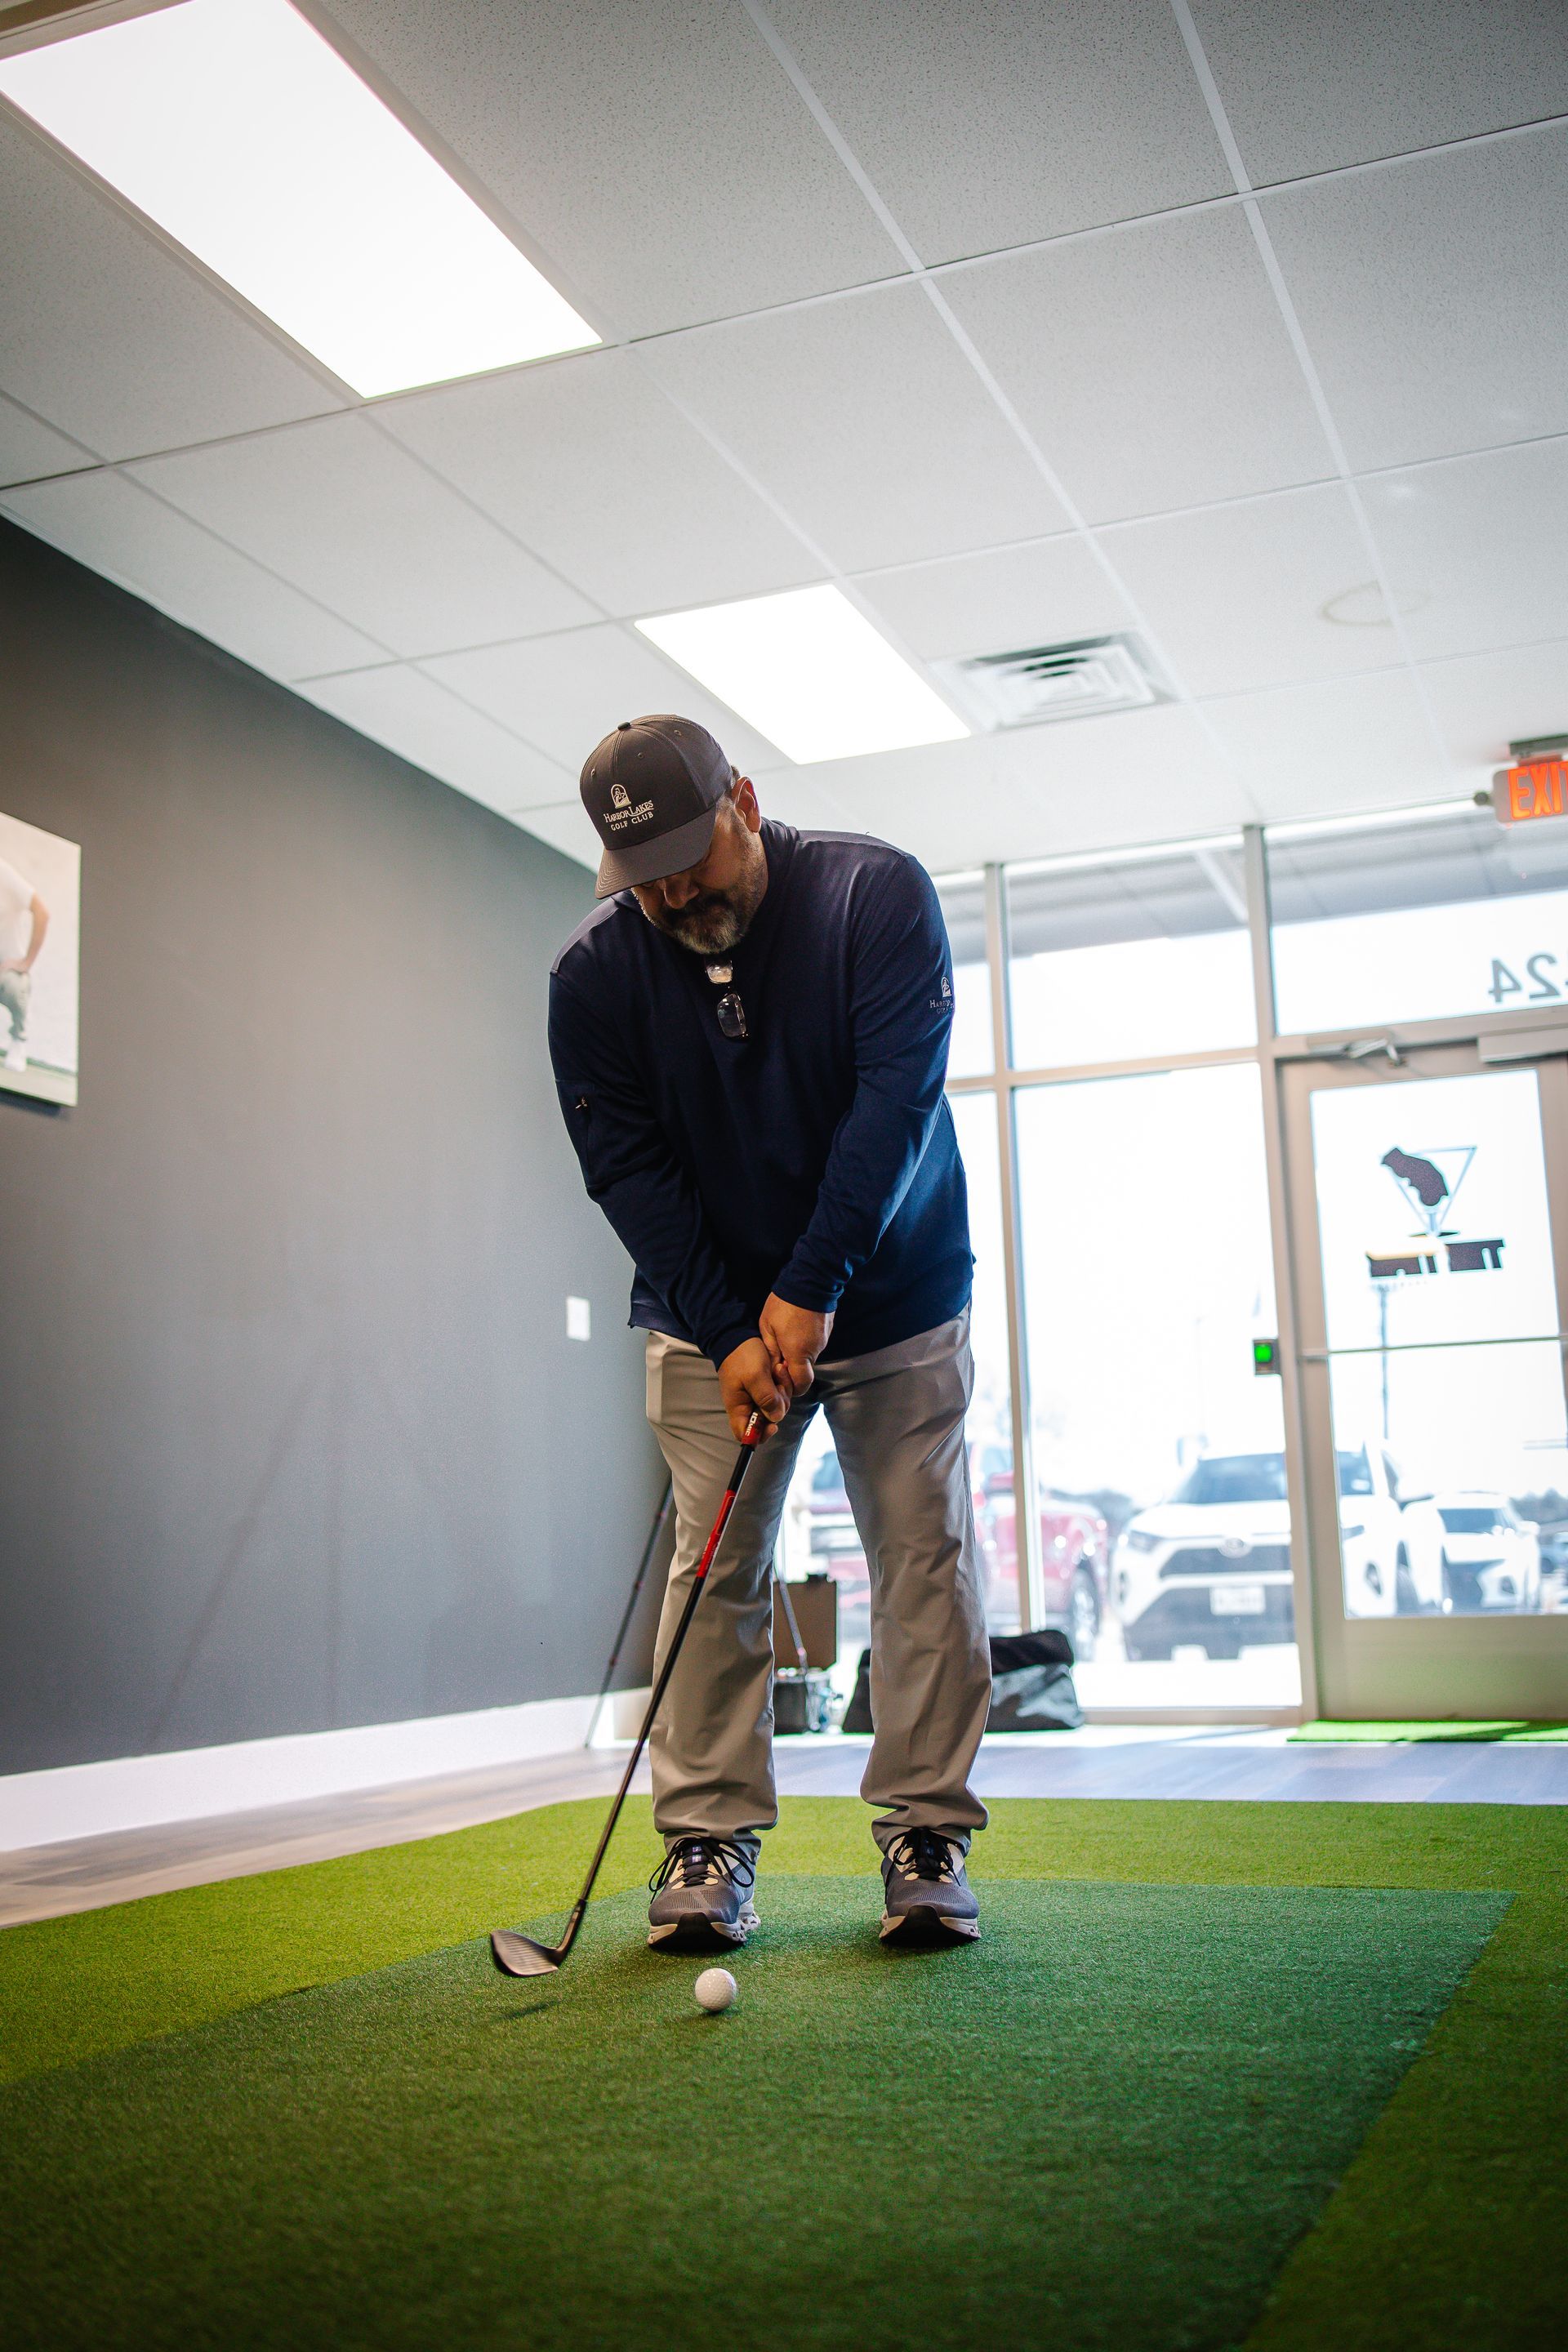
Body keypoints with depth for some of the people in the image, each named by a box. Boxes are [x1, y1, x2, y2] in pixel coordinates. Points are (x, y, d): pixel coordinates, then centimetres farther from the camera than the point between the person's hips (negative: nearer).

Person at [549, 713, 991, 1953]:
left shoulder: (878, 893, -14)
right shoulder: (595, 970, -9)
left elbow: (899, 1095, -22)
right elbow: (626, 1164, -10)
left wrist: (811, 1289, -27)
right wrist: (727, 1330, -20)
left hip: (892, 1296, -1)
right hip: (710, 1315, 1)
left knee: (925, 1556, -2)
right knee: (714, 1566, -3)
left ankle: (928, 1834, 8)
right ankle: (710, 1839, 6)